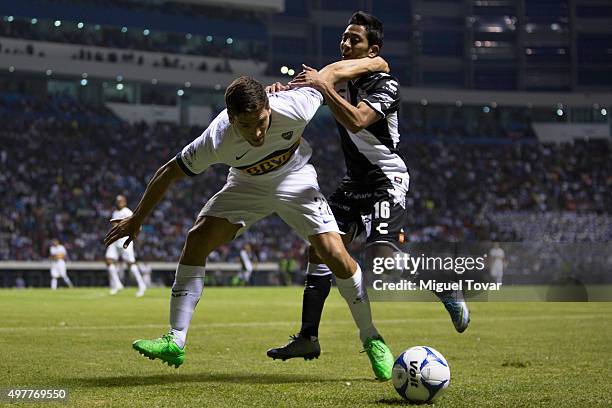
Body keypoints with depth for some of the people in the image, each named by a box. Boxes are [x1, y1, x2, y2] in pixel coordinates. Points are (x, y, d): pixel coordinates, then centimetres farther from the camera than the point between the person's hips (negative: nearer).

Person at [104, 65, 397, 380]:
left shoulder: (293, 109, -37)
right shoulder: (217, 139, -34)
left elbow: (333, 72, -19)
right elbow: (169, 173, -20)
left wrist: (373, 64, -4)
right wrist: (137, 219, -12)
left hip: (295, 180, -1)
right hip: (246, 185, 1)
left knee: (336, 255, -16)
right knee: (197, 239, -17)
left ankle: (371, 339, 4)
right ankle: (175, 342, -10)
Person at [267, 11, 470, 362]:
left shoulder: (386, 85, -16)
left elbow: (356, 120, -32)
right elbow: (301, 91, 5)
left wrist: (324, 87, -34)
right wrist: (280, 89, -17)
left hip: (387, 179, -7)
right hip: (355, 181, 7)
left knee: (381, 261, -20)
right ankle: (308, 337, 5)